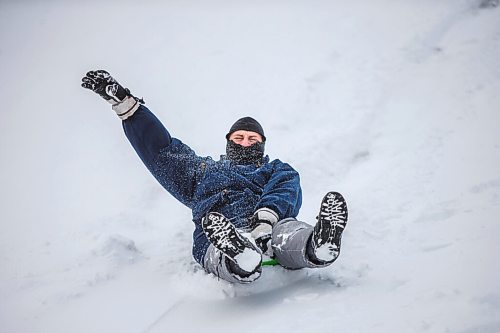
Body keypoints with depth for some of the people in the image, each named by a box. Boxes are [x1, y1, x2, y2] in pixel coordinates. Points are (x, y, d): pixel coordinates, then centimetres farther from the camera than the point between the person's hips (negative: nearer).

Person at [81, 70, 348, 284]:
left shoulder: (278, 170, 35)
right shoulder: (204, 169, 41)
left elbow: (287, 191, 11)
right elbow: (160, 148, 36)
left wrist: (266, 216, -15)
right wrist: (123, 101, 28)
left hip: (270, 227, 0)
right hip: (220, 232, 0)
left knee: (288, 230, -39)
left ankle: (318, 244, -71)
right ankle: (240, 260, -73)